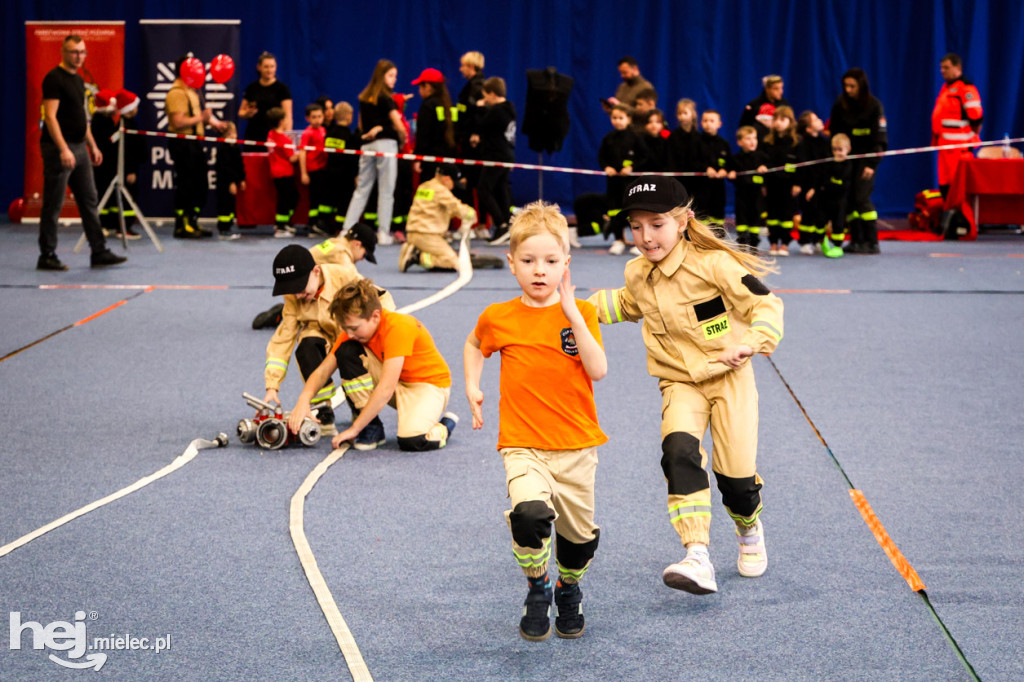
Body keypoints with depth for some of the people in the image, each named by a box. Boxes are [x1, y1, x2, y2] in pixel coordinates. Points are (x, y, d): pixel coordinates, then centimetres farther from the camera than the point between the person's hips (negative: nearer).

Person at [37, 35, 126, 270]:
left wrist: (92, 145, 19)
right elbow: (50, 116, -19)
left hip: (79, 147, 9)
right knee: (53, 204, -2)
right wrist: (63, 149, -26)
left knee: (89, 201, 9)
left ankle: (99, 252, 12)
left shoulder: (78, 80, 15)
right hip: (59, 149, -9)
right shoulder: (54, 79, -12)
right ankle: (47, 256, 4)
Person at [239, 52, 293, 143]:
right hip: (252, 136, 3)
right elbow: (241, 112, 15)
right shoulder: (252, 88, 8)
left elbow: (287, 115, -8)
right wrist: (247, 113, -8)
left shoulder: (282, 88, -1)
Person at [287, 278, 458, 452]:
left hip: (429, 384, -6)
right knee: (346, 351, -18)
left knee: (411, 441, -36)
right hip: (396, 383, 7)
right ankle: (372, 428, -9)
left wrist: (354, 429, -33)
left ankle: (444, 425, 1)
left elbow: (386, 389, -34)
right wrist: (304, 401, -29)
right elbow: (323, 370, -9)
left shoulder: (399, 328, -30)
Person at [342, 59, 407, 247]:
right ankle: (383, 233, -2)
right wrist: (403, 140, 6)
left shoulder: (364, 98, 13)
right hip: (386, 143, -6)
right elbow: (399, 126, -10)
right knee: (386, 191, -1)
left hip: (367, 145, 6)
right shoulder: (385, 98, -7)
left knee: (361, 189, 10)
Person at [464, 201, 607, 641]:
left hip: (576, 444, 1)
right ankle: (537, 591, 1)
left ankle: (569, 592, 41)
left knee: (579, 532, 8)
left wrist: (572, 314, -20)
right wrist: (472, 387, 14)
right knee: (530, 512, -26)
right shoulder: (498, 319, 2)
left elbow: (598, 371, -15)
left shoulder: (580, 313, -1)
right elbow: (474, 345, 26)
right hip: (522, 444, -1)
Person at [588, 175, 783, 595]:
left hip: (727, 377, -3)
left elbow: (766, 304, -20)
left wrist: (750, 343, -37)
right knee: (679, 453, -25)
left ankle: (749, 530, 36)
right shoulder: (637, 274, 0)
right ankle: (697, 559, -31)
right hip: (679, 384, 3)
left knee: (735, 474, -3)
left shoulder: (712, 264, -19)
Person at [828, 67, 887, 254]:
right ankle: (856, 240, 7)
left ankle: (872, 242, -6)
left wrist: (872, 164, -14)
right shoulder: (840, 105, 2)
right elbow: (834, 133, 8)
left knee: (862, 197, -12)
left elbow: (879, 138, -8)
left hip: (865, 157, -4)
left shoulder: (874, 105, -8)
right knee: (849, 198, -1)